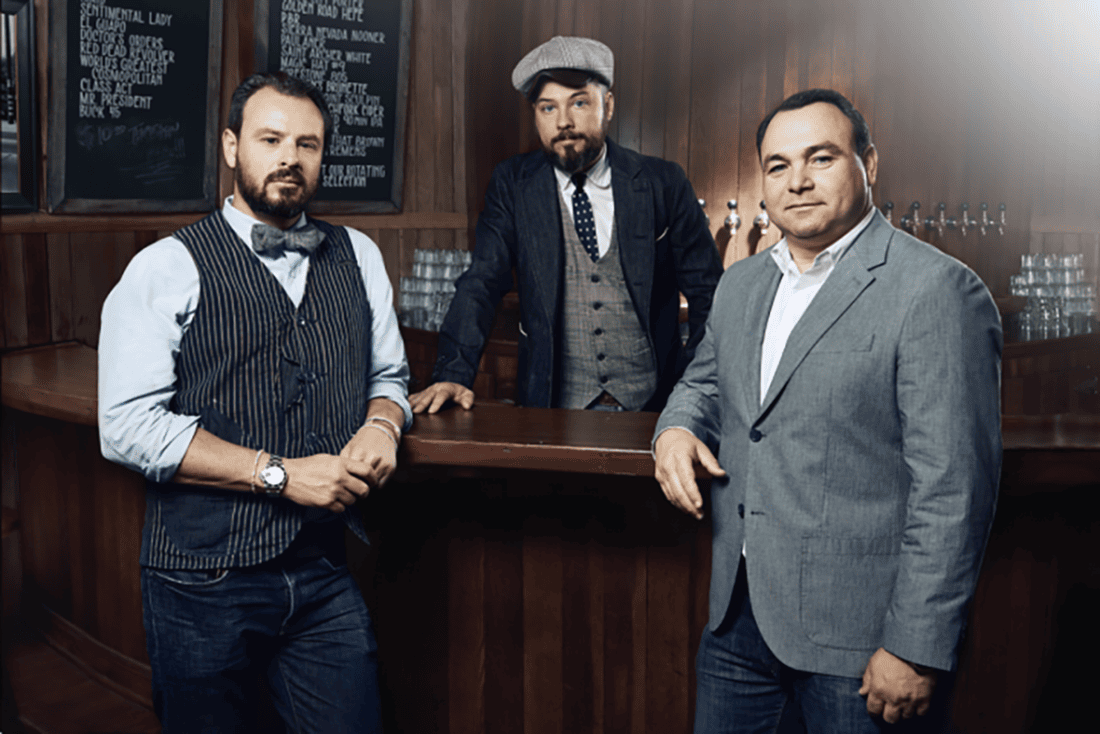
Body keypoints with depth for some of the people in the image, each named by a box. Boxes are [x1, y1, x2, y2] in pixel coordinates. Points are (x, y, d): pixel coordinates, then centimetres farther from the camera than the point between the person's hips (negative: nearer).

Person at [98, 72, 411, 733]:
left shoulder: (358, 257, 9)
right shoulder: (166, 268, -6)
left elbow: (388, 373, 17)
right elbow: (129, 425, -13)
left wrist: (382, 424, -7)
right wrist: (278, 474, -17)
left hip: (325, 574, 4)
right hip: (204, 584, -3)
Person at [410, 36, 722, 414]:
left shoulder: (663, 184, 3)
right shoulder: (512, 184, 5)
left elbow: (707, 289, 8)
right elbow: (481, 284, -1)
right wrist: (452, 375, -16)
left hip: (651, 407, 0)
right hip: (554, 406, 0)